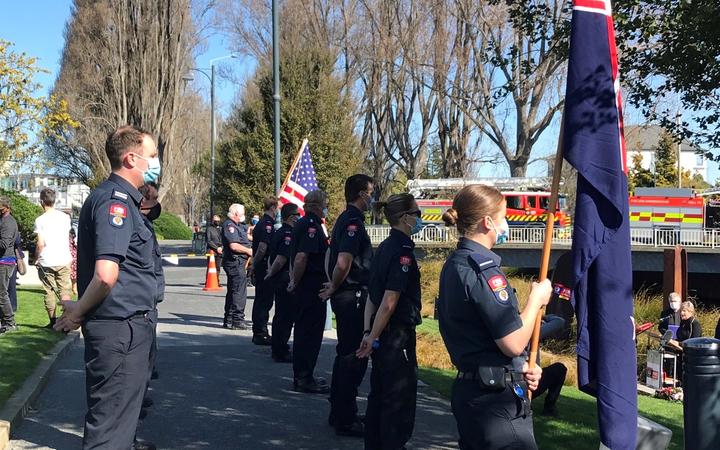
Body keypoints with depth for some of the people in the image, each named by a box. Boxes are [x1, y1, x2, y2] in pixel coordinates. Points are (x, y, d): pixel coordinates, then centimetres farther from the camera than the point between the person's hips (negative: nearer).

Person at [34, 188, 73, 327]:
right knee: (65, 290, 4)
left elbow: (40, 244, -13)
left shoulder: (40, 220, -8)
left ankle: (52, 321, 12)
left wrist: (36, 258, 3)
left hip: (46, 262, -2)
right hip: (64, 260, 2)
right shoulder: (65, 217, 4)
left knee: (49, 291, 8)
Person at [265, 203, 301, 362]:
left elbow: (271, 256, 18)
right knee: (286, 316, -4)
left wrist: (270, 273, 17)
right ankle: (280, 352, 0)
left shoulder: (278, 232, 13)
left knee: (280, 315, 18)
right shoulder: (289, 234, -18)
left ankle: (278, 349, 27)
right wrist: (271, 274, -11)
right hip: (287, 279, -10)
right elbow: (281, 259, -24)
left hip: (279, 280, 10)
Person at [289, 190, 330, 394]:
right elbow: (301, 257, -25)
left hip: (304, 286, 10)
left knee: (304, 331, 16)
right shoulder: (312, 226, -16)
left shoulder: (301, 224, 16)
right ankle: (304, 379, 0)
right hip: (312, 288, -10)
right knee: (310, 332, -5)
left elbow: (296, 256, 22)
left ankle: (302, 376, 24)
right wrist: (295, 282, -15)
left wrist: (294, 281, 24)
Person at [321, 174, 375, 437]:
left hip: (345, 296, 10)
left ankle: (339, 413, 27)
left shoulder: (345, 219, 14)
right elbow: (343, 262, -27)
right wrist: (334, 288, -12)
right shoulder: (354, 221, -17)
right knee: (353, 357, -4)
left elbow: (336, 258, 23)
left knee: (345, 354, 17)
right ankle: (345, 420, 3)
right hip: (353, 296, -10)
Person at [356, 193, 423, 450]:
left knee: (379, 395, 17)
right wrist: (373, 338, -16)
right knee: (399, 400, 1)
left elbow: (372, 296, 10)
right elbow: (389, 302, -21)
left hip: (381, 333, 9)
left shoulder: (384, 248, 10)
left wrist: (369, 332, 8)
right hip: (398, 335, -9)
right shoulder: (403, 252, -18)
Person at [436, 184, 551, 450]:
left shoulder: (455, 264, 11)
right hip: (495, 397, -10)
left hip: (470, 389, 10)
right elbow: (513, 343, -20)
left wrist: (519, 366, 9)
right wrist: (536, 299, -7)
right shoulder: (482, 269, -19)